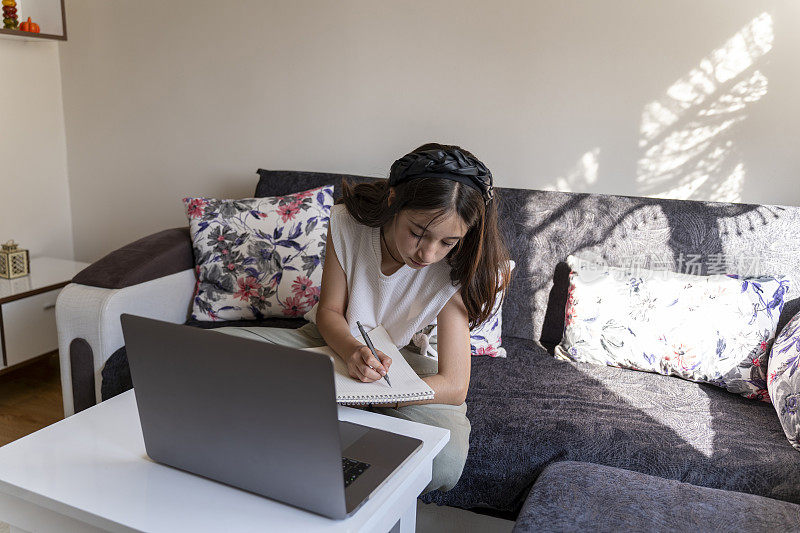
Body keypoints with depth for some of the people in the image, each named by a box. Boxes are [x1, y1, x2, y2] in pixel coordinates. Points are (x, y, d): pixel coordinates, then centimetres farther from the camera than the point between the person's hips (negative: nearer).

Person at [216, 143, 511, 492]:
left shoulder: (454, 269, -25)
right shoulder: (348, 222, -21)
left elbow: (454, 386, -26)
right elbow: (329, 312, -10)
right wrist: (352, 351, -36)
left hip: (402, 359, -1)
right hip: (336, 342, 2)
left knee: (444, 464, -32)